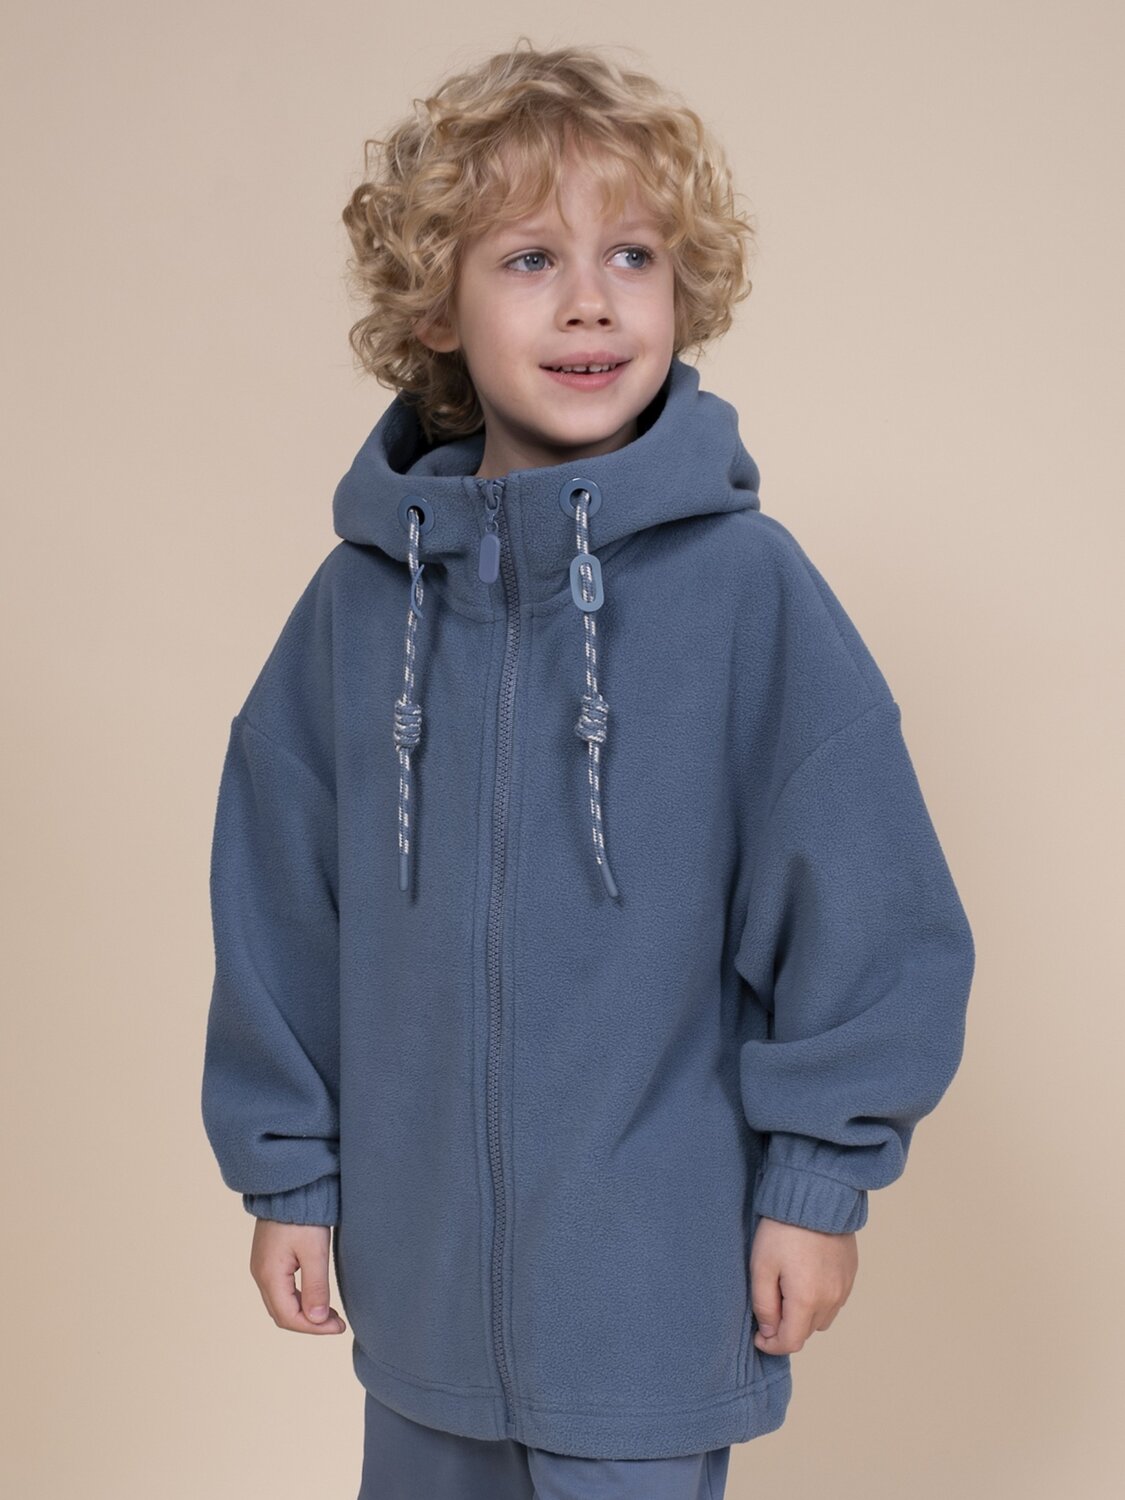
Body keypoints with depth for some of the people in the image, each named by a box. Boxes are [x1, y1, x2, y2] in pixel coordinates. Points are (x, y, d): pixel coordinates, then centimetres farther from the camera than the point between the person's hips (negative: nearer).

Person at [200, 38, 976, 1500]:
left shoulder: (744, 582, -13)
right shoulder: (365, 592, -3)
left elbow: (864, 896, -8)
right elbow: (278, 898, 4)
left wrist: (817, 1175, -6)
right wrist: (289, 1171, 6)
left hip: (654, 1282, -3)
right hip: (419, 1265, 4)